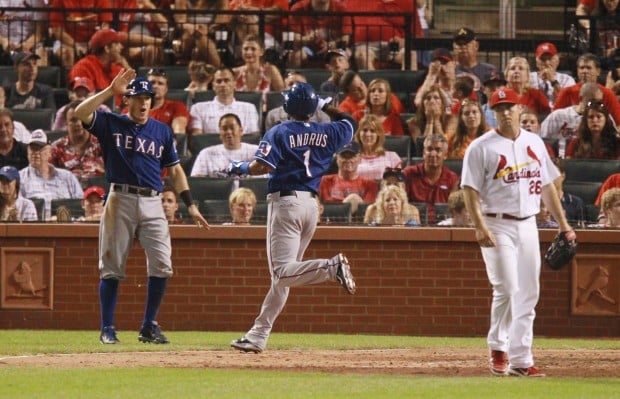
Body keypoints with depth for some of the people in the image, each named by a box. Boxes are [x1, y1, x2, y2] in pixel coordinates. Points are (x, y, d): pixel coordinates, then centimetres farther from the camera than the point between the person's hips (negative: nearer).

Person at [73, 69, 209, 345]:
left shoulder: (162, 131, 14)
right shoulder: (111, 124, 5)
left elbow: (174, 170, 16)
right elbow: (80, 113, -13)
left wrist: (190, 204, 8)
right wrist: (110, 91, -17)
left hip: (152, 203, 2)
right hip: (120, 200, -2)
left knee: (161, 265, -7)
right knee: (112, 268, -1)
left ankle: (149, 326, 5)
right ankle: (107, 329, 6)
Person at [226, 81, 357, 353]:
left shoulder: (278, 133, -5)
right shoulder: (327, 134, 9)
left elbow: (263, 166, -18)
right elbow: (349, 123, 29)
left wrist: (240, 168, 0)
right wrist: (324, 105, 33)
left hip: (285, 201, -6)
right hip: (311, 205, 6)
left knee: (282, 272, -15)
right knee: (281, 275, 9)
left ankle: (331, 267, -36)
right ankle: (258, 336, 9)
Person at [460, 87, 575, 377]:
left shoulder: (535, 143, 12)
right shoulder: (481, 147, -4)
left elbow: (547, 186, 17)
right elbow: (471, 190, -9)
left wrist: (563, 225, 13)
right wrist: (479, 227, -21)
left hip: (528, 226, 5)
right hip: (498, 226, -5)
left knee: (528, 295, 3)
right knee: (507, 290, -13)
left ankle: (520, 360, 7)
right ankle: (498, 349, 4)